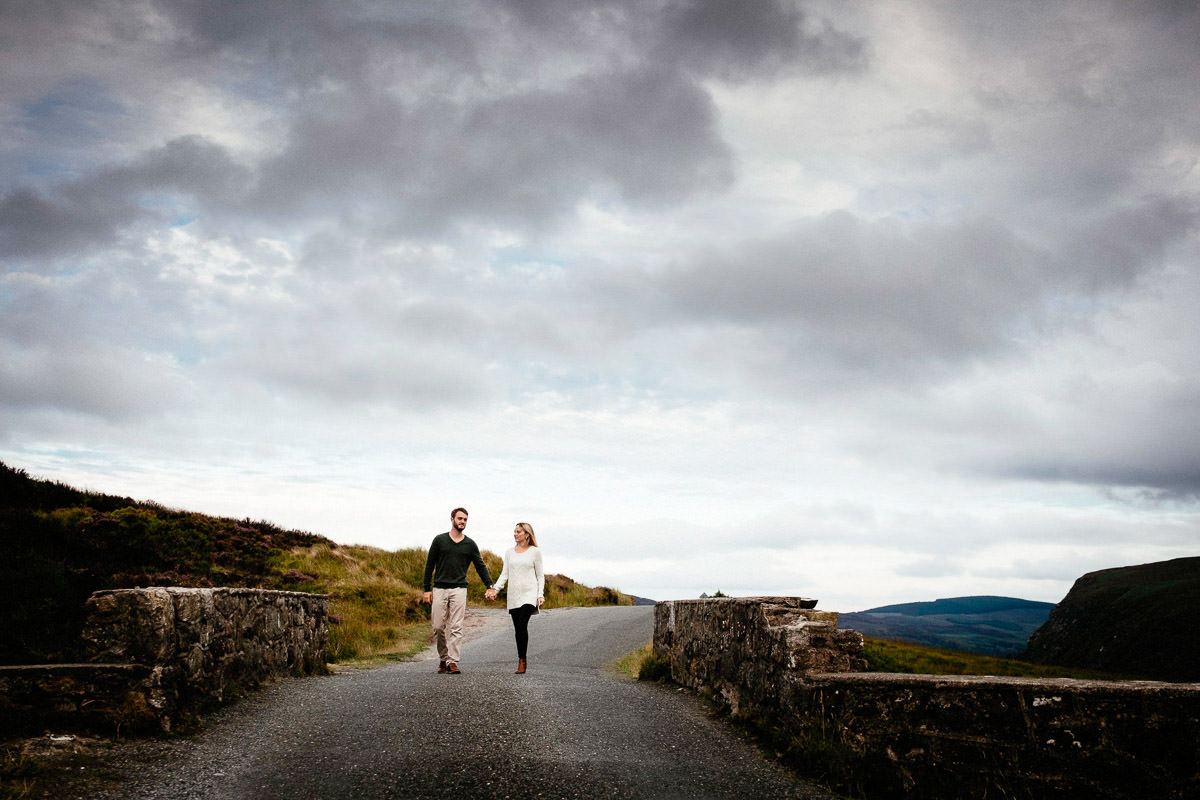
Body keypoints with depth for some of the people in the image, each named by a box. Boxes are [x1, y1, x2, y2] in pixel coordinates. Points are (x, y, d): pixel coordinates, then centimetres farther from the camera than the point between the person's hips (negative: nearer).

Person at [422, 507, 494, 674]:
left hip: (459, 590, 0)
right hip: (439, 589, 0)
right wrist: (427, 589, 2)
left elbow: (481, 566, 11)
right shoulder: (439, 540, 5)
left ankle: (452, 662, -5)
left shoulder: (470, 544, 7)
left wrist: (490, 586, -2)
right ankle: (443, 659, 16)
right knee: (438, 627, 0)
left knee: (456, 628, -6)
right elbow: (429, 565, 7)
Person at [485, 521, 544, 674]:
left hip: (529, 594, -4)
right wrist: (495, 588, -2)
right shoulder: (510, 552, 14)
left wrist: (541, 594, -5)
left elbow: (540, 576, 6)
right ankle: (522, 661, 9)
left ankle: (522, 660, -14)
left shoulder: (535, 552, 4)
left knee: (522, 625, -19)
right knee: (518, 629, 2)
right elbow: (505, 574, 13)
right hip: (513, 595, 4)